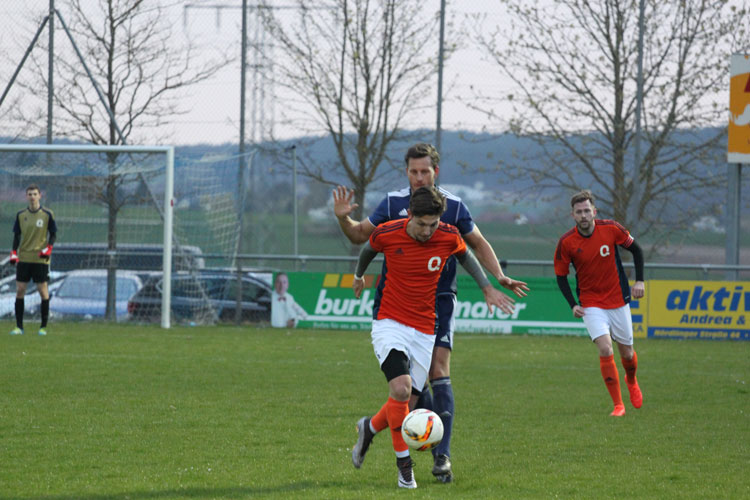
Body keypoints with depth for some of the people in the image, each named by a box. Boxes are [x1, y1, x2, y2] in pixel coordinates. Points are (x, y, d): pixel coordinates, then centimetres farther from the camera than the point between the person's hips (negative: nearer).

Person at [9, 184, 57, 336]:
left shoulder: (47, 214, 0)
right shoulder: (21, 215, 8)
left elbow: (53, 234, 4)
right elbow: (17, 236, 11)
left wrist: (48, 248, -13)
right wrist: (14, 253, -1)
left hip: (40, 259, -2)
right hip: (23, 258, 3)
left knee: (43, 290, -3)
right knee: (20, 290, -2)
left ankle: (43, 327, 5)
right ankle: (19, 326, 2)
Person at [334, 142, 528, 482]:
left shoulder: (453, 207, -3)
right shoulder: (393, 204, 0)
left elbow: (478, 244, 9)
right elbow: (361, 235, 10)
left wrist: (500, 277, -3)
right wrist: (344, 219, -10)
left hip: (439, 300, -2)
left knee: (439, 373, -14)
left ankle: (442, 455, -16)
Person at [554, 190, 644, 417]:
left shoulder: (611, 229, -12)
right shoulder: (566, 242, -13)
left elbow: (635, 249, 4)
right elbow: (561, 275, -1)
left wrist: (639, 280, -4)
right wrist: (573, 305, -12)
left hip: (618, 300, 1)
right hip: (591, 304, -1)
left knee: (626, 353, 10)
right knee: (605, 349, -19)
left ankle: (631, 381, 46)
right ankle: (618, 405, -9)